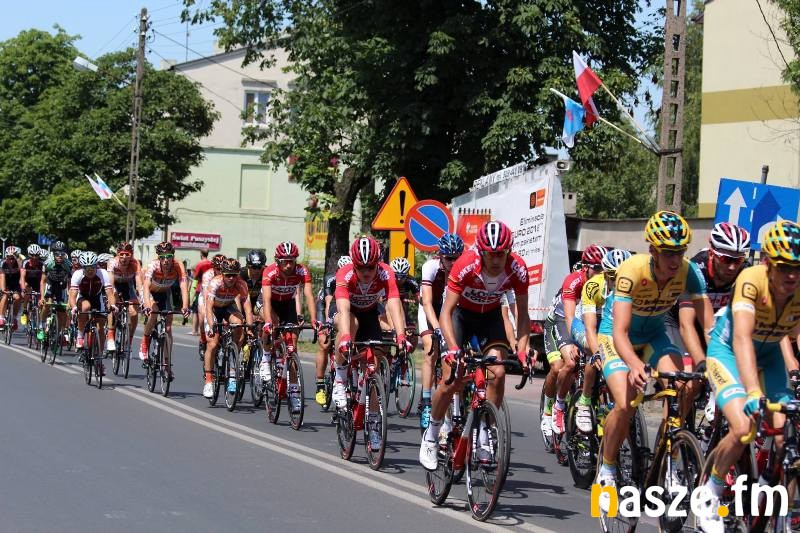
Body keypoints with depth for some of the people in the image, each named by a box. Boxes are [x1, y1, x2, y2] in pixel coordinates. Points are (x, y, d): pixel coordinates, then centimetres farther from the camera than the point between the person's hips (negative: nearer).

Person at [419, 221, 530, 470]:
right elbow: (446, 312, -31)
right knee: (451, 379, -14)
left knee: (497, 373, -19)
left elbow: (522, 313, -15)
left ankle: (484, 438, -6)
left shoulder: (517, 269, -26)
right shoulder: (466, 265, -33)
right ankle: (431, 435, 8)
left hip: (491, 317, 2)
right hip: (462, 313, -2)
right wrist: (453, 349, -44)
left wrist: (522, 349, -28)